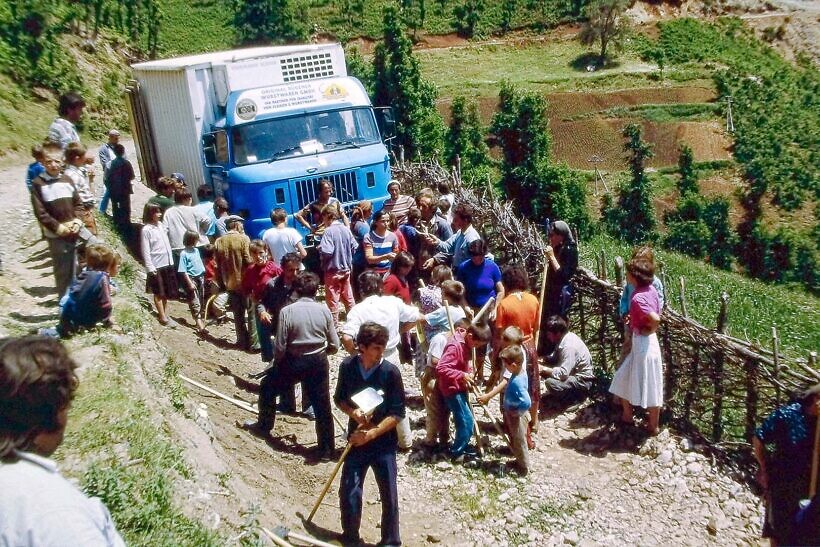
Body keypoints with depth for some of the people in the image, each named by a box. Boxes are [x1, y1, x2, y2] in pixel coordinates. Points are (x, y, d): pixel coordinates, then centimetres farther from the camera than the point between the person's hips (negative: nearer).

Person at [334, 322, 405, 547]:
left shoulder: (390, 372, -15)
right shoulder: (347, 366, -7)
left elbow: (397, 413, -13)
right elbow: (339, 399, 7)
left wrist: (372, 433, -21)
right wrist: (353, 412, -14)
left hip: (384, 443, -2)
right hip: (356, 439, 2)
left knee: (389, 495, 6)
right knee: (348, 493, 5)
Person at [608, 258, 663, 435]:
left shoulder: (638, 298, -25)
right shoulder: (650, 289, 2)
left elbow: (656, 319, -35)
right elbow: (656, 314, 12)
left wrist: (648, 331, -17)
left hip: (643, 343, -9)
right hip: (642, 343, 9)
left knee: (649, 386, 6)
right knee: (623, 378, 20)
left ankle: (653, 426, 22)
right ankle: (627, 415, 34)